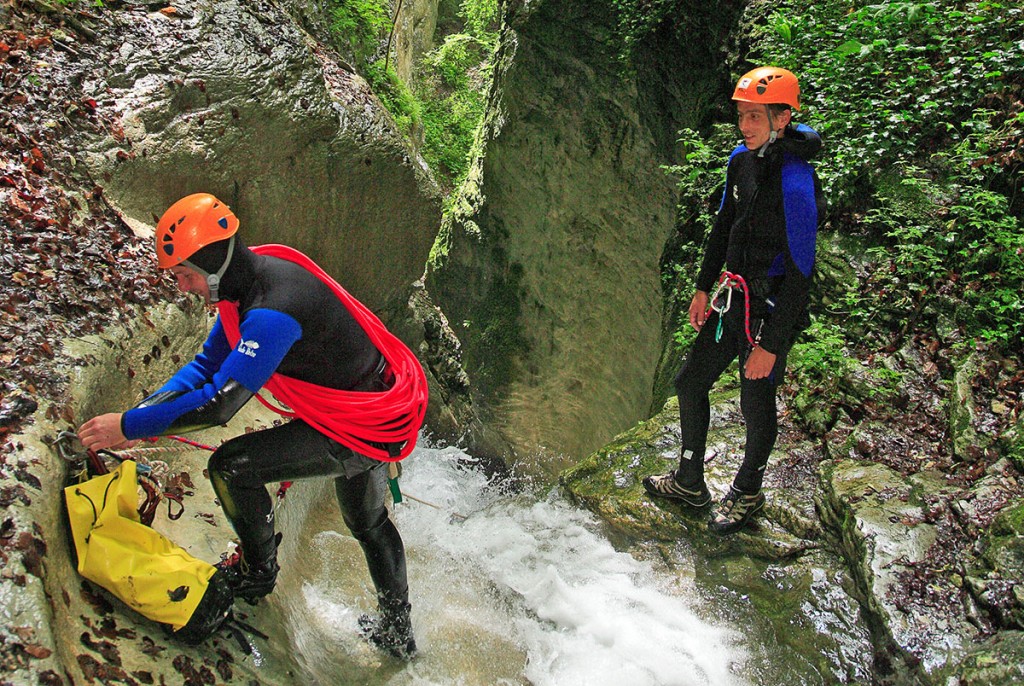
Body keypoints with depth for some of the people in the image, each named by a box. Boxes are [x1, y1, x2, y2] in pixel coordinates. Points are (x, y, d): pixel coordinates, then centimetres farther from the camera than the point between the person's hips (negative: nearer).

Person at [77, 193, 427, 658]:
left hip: (360, 431, -10)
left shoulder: (272, 312, -32)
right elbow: (208, 364, 6)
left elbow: (220, 403, -35)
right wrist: (140, 412, -6)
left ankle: (257, 571, 15)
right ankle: (397, 632, 47)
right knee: (368, 523, 27)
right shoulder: (249, 279, 0)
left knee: (230, 466, -11)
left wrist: (129, 426, -24)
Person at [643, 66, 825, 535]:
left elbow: (800, 273, -22)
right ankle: (690, 483, 33)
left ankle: (747, 494, 34)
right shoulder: (741, 159, 0)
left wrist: (771, 344, -20)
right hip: (733, 295, 8)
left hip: (771, 307, -8)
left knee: (756, 404, 8)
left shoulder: (795, 184, -24)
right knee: (690, 383, 14)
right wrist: (704, 289, 15)